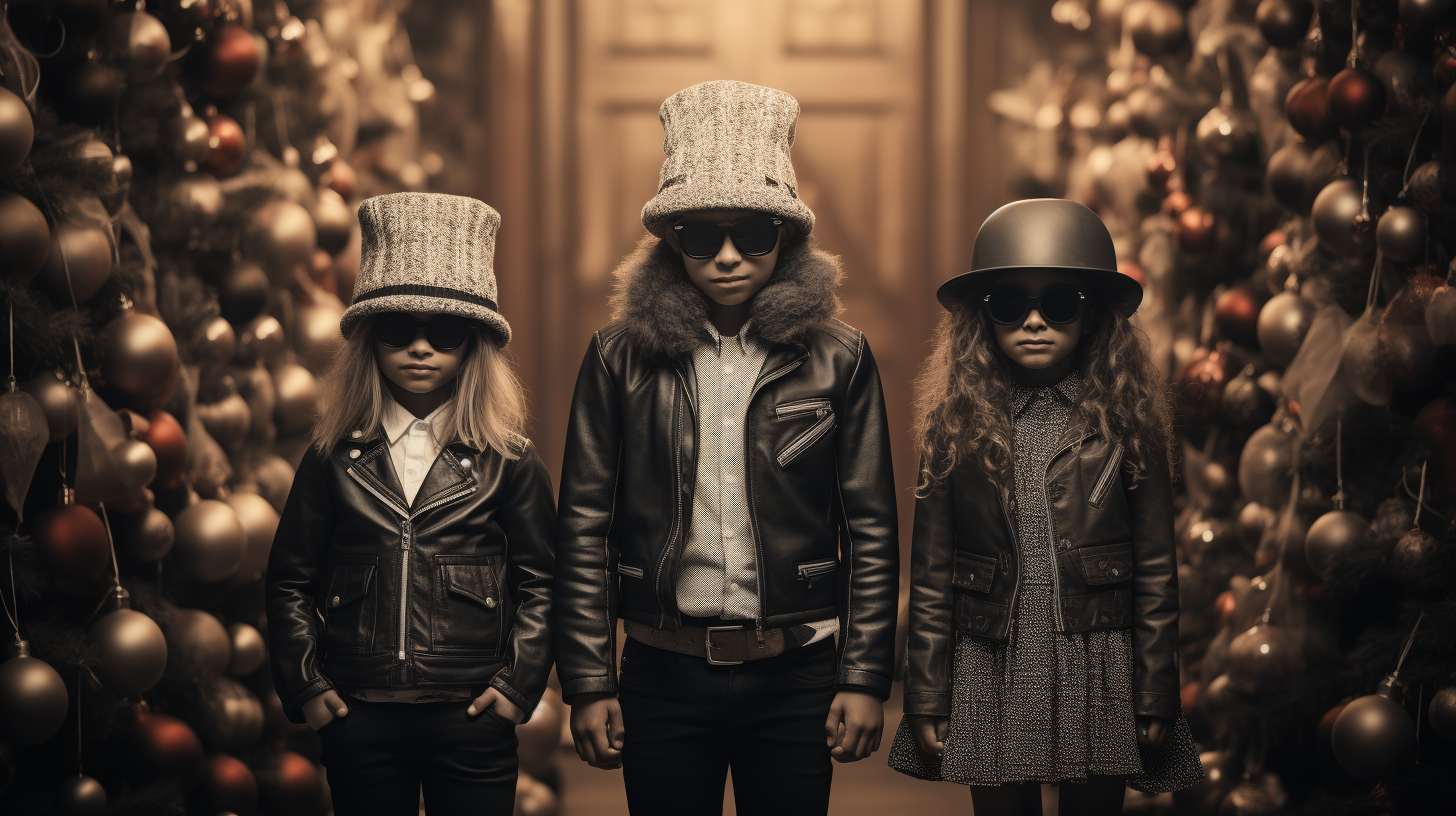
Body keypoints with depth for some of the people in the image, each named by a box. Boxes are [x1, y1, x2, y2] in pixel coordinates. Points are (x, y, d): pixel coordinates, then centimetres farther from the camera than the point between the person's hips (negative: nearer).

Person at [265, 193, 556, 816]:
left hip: (472, 719, -1)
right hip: (358, 717, 1)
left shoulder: (507, 459, 2)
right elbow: (290, 582, 9)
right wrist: (306, 687, 2)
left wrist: (517, 684, -4)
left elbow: (540, 582, 4)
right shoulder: (335, 455, 6)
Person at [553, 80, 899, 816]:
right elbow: (584, 526, 2)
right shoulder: (620, 358, 2)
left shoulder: (838, 360, 2)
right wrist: (588, 681, -2)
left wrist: (864, 677, -1)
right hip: (664, 674, 0)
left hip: (796, 676, 0)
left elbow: (870, 527, 3)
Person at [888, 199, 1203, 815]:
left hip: (1100, 679, 0)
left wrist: (1156, 701, -1)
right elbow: (930, 576, 4)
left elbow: (1156, 573, 2)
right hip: (990, 676, 1)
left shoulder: (1126, 424, 2)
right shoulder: (956, 425, 4)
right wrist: (926, 701, 2)